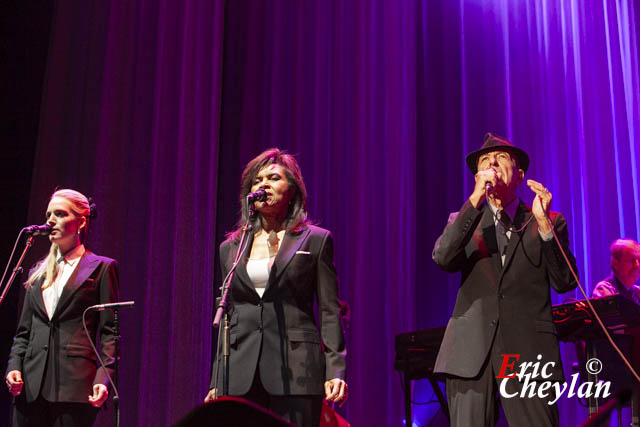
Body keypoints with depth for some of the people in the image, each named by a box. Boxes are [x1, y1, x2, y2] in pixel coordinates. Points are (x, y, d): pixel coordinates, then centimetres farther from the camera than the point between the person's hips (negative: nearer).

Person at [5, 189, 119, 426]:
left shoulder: (101, 268, 6)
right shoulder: (38, 272, 21)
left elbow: (108, 331, -1)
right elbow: (23, 332, 20)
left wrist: (103, 378, -13)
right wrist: (14, 366, 2)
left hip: (75, 385, -5)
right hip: (32, 386, 5)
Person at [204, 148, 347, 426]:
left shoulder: (315, 240, 7)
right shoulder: (230, 248, 16)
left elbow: (330, 312, 3)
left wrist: (335, 371, -7)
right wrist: (216, 381, 14)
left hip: (295, 372, -3)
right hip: (241, 378, 3)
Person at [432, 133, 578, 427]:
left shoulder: (549, 222, 13)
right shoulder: (464, 220, 16)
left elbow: (564, 282, 2)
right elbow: (443, 259, -4)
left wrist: (543, 223, -9)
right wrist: (475, 199, -12)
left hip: (528, 351, -1)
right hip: (472, 352, 1)